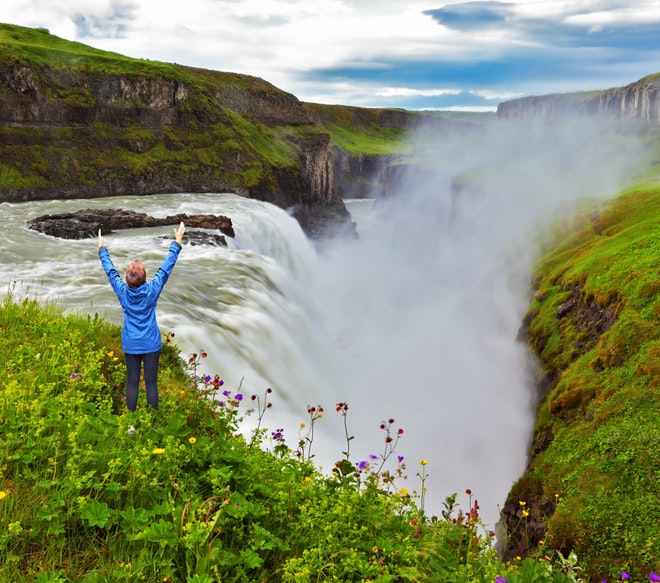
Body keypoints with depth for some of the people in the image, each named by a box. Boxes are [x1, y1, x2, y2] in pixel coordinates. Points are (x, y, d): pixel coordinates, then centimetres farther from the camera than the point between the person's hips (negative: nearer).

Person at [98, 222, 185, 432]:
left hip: (130, 345, 2)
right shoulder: (152, 290, -14)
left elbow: (110, 270, 4)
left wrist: (102, 248, 18)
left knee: (132, 383, 9)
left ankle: (132, 424, 15)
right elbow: (166, 268, -9)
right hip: (151, 344, -2)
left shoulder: (122, 291, -10)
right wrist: (177, 242, -2)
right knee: (151, 383, 5)